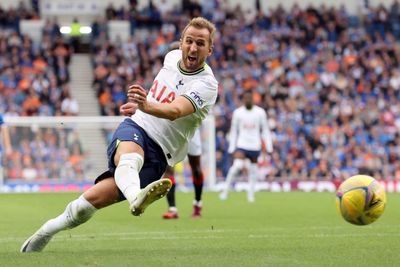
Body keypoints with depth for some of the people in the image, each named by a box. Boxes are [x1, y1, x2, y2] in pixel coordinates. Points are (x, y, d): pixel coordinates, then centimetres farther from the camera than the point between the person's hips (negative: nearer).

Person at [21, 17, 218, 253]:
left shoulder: (207, 84, -12)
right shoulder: (172, 57, 6)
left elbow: (175, 111, -30)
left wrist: (147, 106, -50)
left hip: (157, 155, -4)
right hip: (134, 127, 4)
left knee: (95, 198, -17)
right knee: (131, 155, -36)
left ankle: (46, 232, -4)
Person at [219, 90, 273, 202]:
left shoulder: (260, 112, 3)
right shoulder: (237, 112, 3)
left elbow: (265, 130, 7)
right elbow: (233, 131, 8)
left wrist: (269, 147, 2)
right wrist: (231, 148, 3)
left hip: (255, 146, 2)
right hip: (241, 145, -2)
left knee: (253, 170, 3)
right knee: (237, 165, -20)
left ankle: (251, 193, 15)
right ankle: (225, 190, -12)